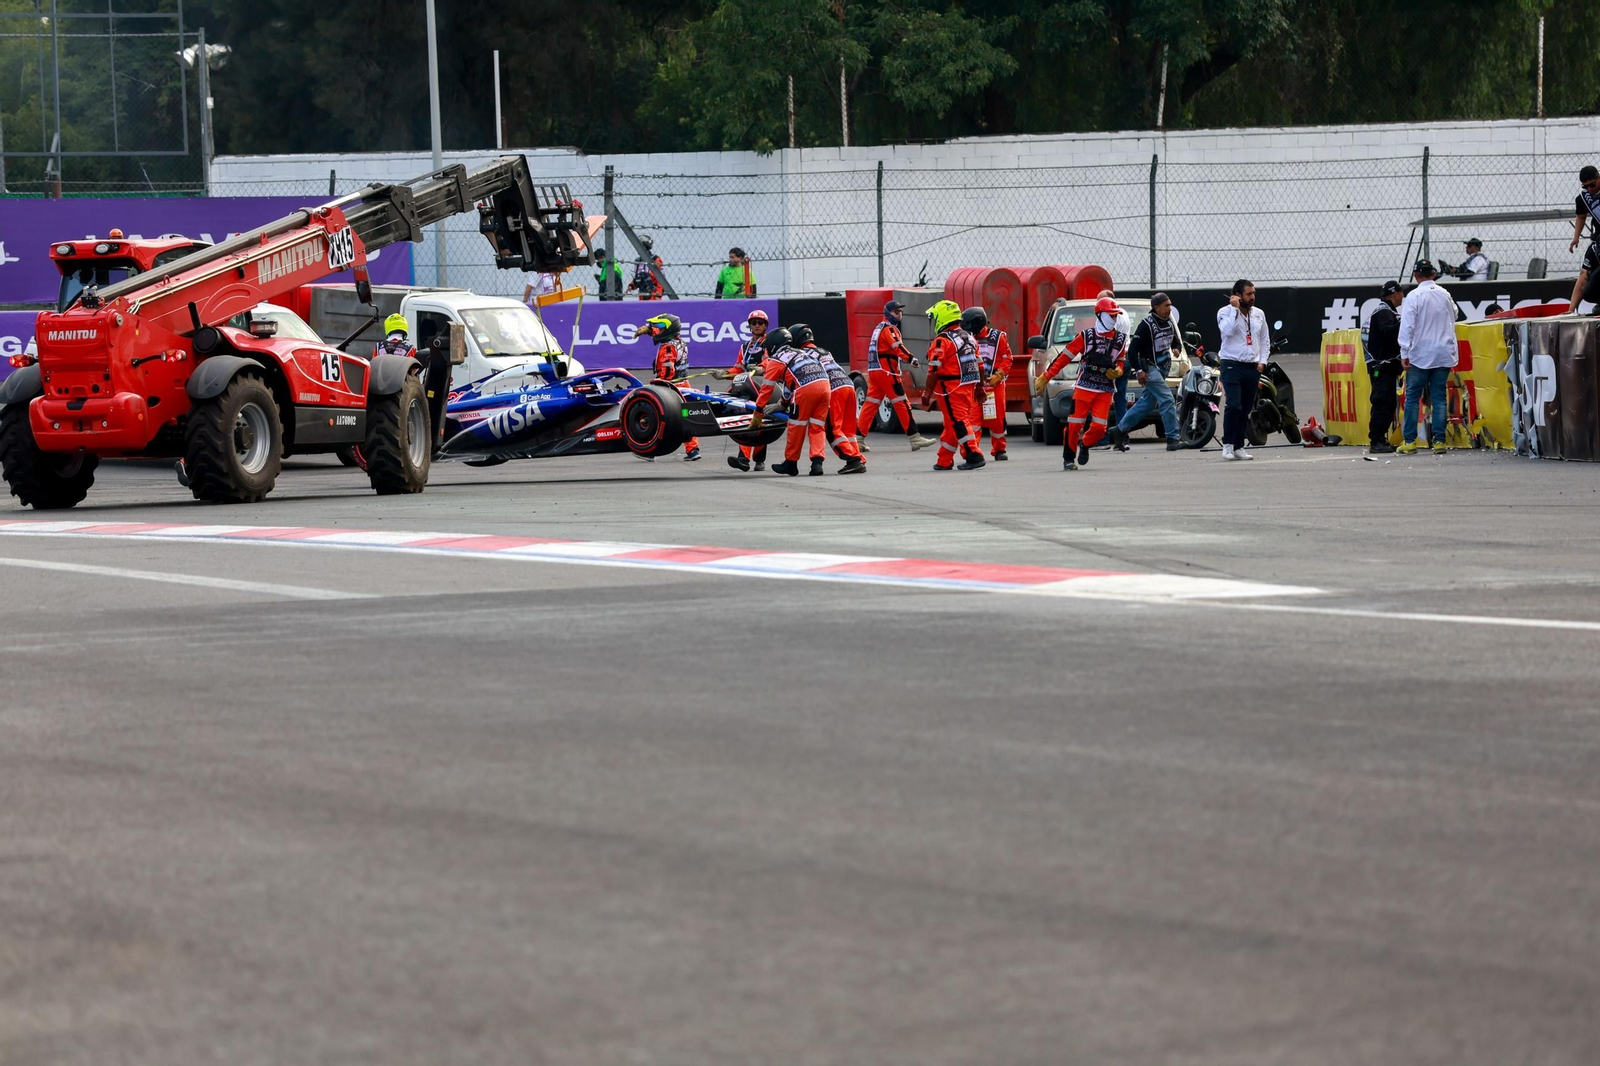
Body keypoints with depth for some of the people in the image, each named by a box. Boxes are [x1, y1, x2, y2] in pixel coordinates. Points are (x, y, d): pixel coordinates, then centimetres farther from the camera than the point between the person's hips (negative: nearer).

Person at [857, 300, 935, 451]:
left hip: (874, 370, 9)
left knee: (871, 404, 9)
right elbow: (897, 346, -25)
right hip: (886, 371, -9)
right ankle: (914, 437, -9)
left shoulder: (880, 328, 22)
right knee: (901, 403, -8)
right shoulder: (889, 329, -9)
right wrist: (911, 358, -37)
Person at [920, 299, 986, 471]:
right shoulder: (969, 338, 13)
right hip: (969, 387, 8)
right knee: (952, 425, 14)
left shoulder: (941, 341, -13)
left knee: (958, 423, -8)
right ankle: (944, 461, 20)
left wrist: (927, 394, -12)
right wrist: (979, 388, 24)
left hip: (951, 389, -8)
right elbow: (979, 365, 17)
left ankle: (973, 455, -16)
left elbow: (934, 371, -17)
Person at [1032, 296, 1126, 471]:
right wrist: (1044, 377, -3)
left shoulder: (1120, 339, 9)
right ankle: (1068, 459, 9)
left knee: (1099, 427, -5)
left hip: (1106, 390, 3)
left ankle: (1085, 444, 26)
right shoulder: (1086, 336, -1)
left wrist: (1118, 372, -2)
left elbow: (1121, 362, 24)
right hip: (1084, 387, -3)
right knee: (1075, 424, -6)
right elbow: (1064, 357, -1)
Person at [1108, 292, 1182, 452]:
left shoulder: (1170, 323, 9)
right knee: (1167, 401, -16)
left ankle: (1119, 430, 27)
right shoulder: (1146, 324, -14)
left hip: (1162, 369, 8)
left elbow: (1176, 341, 23)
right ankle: (1172, 439, -16)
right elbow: (1133, 348, -14)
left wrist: (1177, 349, -2)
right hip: (1149, 368, -8)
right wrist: (1138, 370, -19)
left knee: (1146, 403, 15)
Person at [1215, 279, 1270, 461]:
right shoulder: (1225, 312, -5)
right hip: (1232, 365, -5)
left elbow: (1265, 340, 18)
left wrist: (1262, 361, 6)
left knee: (1246, 409, 7)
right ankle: (1228, 444, -10)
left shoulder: (1259, 314, 11)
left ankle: (1239, 446, 13)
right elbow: (1227, 331, -24)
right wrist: (1235, 309, -20)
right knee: (1234, 405, -17)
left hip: (1252, 367, 5)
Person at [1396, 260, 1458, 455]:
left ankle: (1410, 441, 1)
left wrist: (1405, 354, -12)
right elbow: (1454, 316, 23)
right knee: (1439, 398, 5)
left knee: (1412, 397, 4)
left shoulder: (1414, 296, -8)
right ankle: (1439, 441, 0)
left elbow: (1407, 326, -13)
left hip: (1420, 356, -4)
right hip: (1444, 355, 4)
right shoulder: (1445, 295, 6)